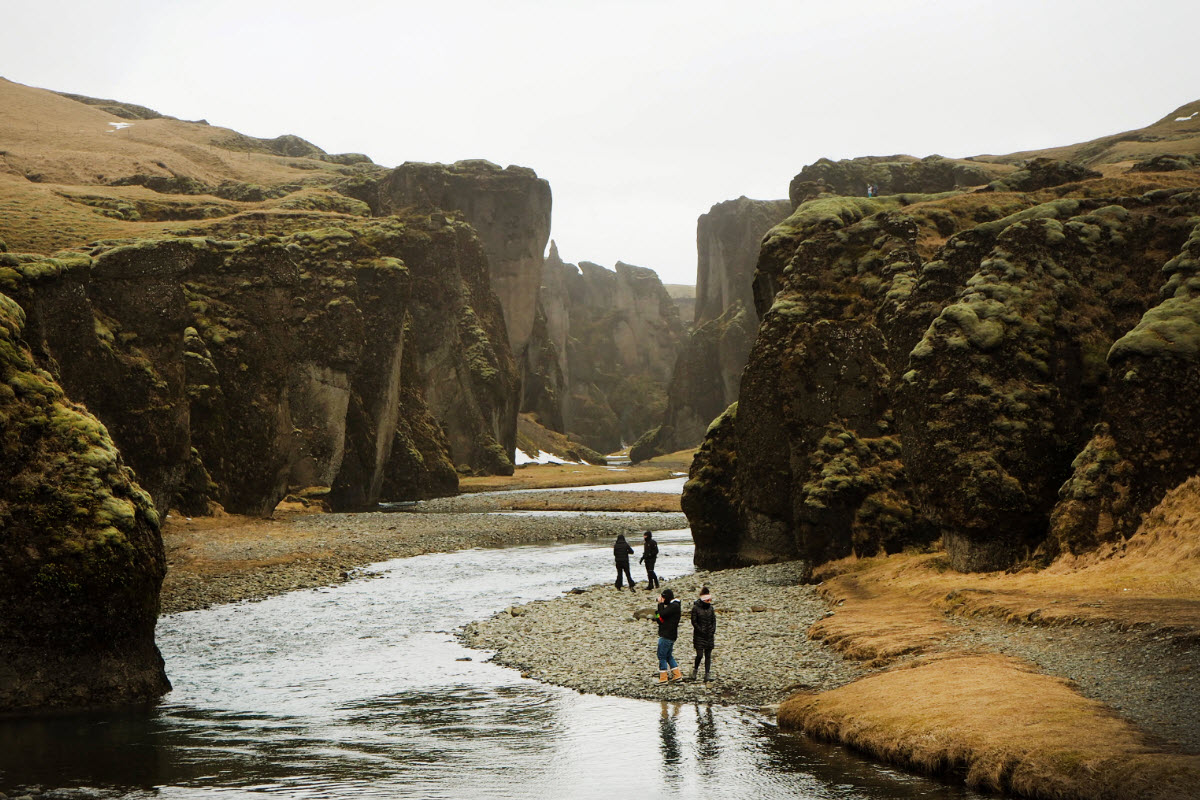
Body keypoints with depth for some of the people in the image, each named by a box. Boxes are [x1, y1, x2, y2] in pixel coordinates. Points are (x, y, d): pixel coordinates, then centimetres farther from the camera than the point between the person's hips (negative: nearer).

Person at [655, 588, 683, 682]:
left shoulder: (674, 606, -15)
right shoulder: (673, 605, 17)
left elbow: (662, 614, -22)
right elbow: (662, 615, 14)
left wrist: (661, 603, -10)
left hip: (667, 636, -10)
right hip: (671, 635, 10)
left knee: (662, 656, -5)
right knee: (669, 656, 16)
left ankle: (663, 677, -3)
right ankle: (677, 675, 17)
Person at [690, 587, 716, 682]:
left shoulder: (710, 607, 7)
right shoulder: (696, 608, -7)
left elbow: (714, 620, 12)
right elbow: (694, 622, -6)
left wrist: (712, 631, -2)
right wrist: (702, 631, -12)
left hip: (709, 635, 4)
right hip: (699, 636, -4)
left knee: (708, 655, 3)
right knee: (700, 655, -7)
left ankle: (707, 674, 7)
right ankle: (695, 669, 18)